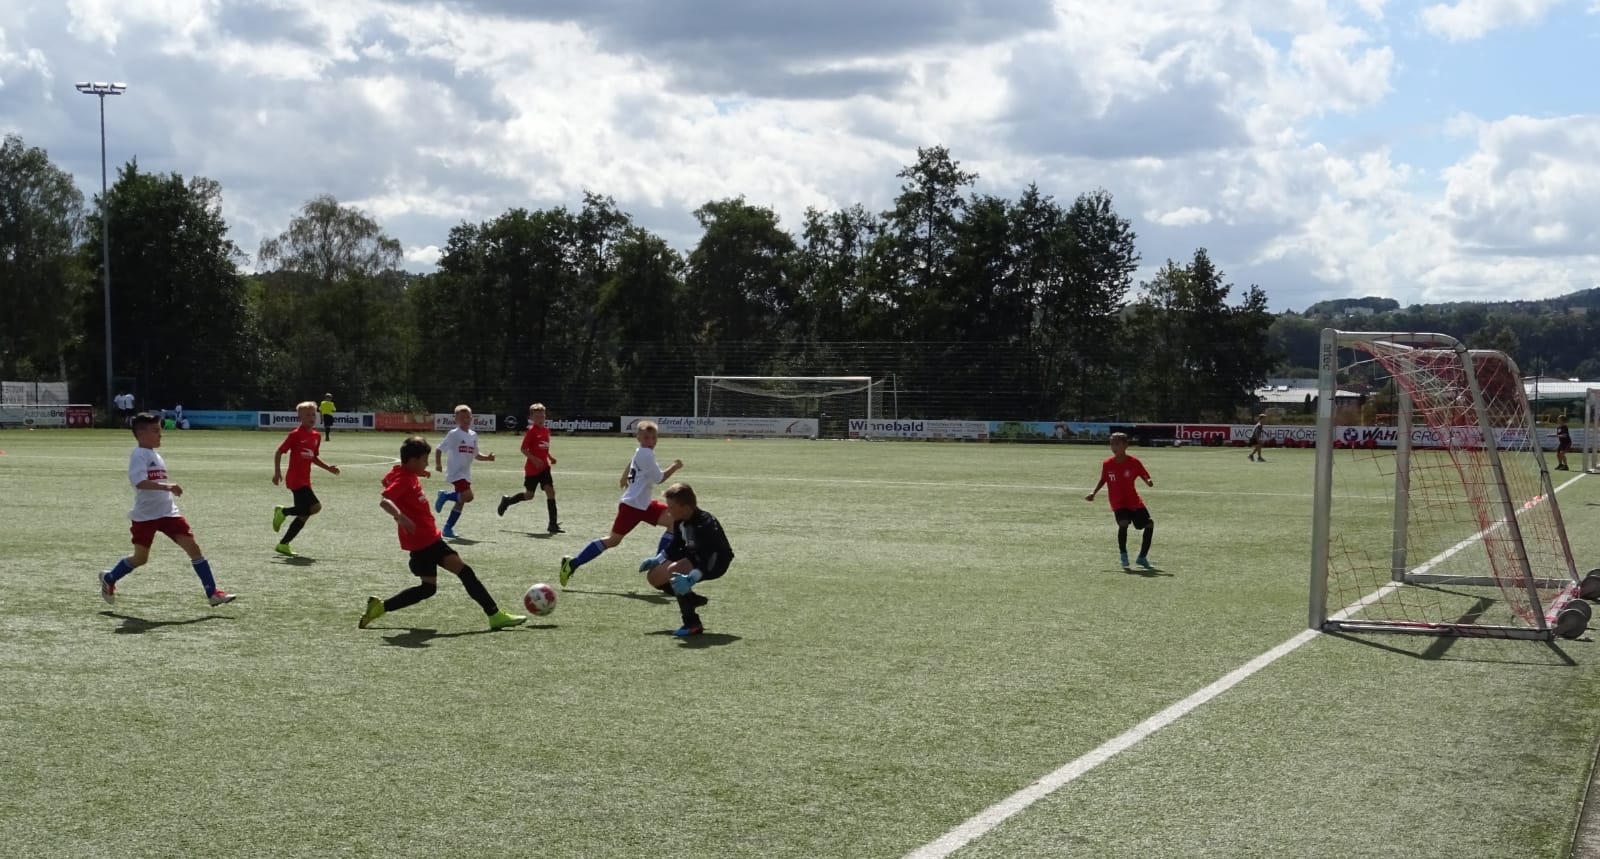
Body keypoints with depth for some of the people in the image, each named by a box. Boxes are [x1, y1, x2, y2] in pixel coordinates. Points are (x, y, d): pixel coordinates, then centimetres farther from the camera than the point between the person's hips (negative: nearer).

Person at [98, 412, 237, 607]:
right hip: (145, 516, -7)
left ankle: (212, 592, -6)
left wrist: (171, 488, 16)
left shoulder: (155, 456, 15)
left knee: (192, 546, -6)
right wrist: (166, 486, -38)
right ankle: (109, 579, 33)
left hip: (168, 512, 7)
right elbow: (140, 482, -29)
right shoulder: (139, 455, -12)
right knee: (140, 557, 4)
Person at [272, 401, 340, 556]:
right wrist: (277, 472, -14)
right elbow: (279, 452, -5)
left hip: (305, 480, 8)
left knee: (304, 513, 7)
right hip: (296, 479, -8)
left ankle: (283, 544, 17)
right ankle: (283, 511, 0)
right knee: (315, 507, -19)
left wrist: (328, 468, 14)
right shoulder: (295, 434, -8)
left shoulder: (316, 437, 13)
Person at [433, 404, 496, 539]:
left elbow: (476, 455, 19)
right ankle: (445, 496, 2)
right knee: (468, 496, -23)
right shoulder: (453, 434, -8)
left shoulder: (473, 435, 12)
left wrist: (487, 458, 2)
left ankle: (448, 528, 19)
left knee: (461, 501, 8)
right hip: (456, 472, -7)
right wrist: (438, 464, -17)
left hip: (466, 474, 7)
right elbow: (439, 449, -6)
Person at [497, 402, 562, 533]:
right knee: (529, 495, 5)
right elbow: (523, 449, -12)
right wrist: (534, 459, -23)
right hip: (532, 468, -6)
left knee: (550, 491, -9)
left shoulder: (546, 430, 9)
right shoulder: (531, 430, -11)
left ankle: (553, 524, -9)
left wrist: (550, 457, 5)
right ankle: (507, 500, 34)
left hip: (544, 467, 6)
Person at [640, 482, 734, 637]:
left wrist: (690, 579, -52)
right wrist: (656, 560, 3)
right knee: (653, 576, 3)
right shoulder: (680, 521, -4)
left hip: (715, 561, -9)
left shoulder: (703, 524, -31)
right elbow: (675, 547, 13)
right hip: (694, 555, 10)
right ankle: (694, 600, 21)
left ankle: (692, 624, -27)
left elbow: (705, 560, -38)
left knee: (673, 572, -34)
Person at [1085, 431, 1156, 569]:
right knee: (1123, 523, -27)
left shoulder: (1134, 462, -8)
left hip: (1135, 502, 2)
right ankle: (1123, 555, -7)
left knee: (1149, 524, 1)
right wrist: (1094, 493, 3)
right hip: (1118, 503, -2)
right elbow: (1103, 480, 11)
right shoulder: (1107, 464, -4)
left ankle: (1142, 558, 16)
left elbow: (1145, 477, -2)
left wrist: (1148, 481, -25)